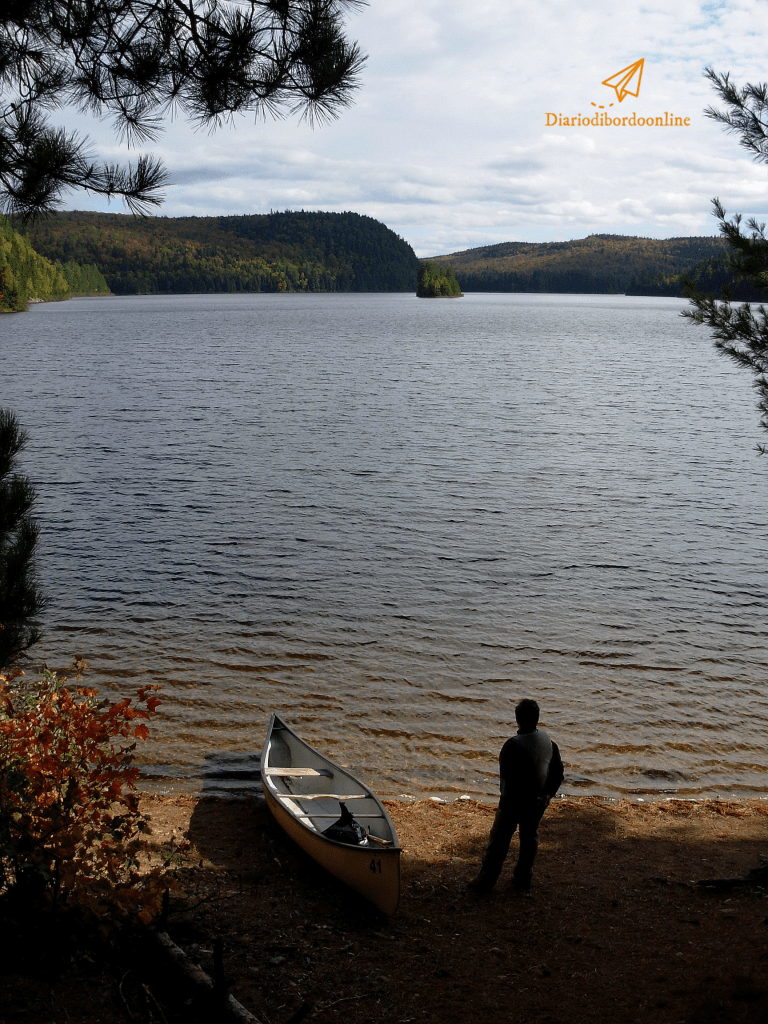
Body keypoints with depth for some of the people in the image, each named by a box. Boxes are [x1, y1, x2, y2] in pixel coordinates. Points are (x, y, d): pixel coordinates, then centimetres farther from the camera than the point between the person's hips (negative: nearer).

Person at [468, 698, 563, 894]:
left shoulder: (513, 746, -25)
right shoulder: (548, 741, -3)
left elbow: (507, 777, -23)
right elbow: (558, 772, 4)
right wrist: (548, 795, 6)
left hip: (513, 801, -5)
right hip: (538, 801, 6)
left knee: (499, 840, 8)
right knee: (530, 837, 22)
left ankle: (486, 881, 18)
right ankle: (524, 879, 31)